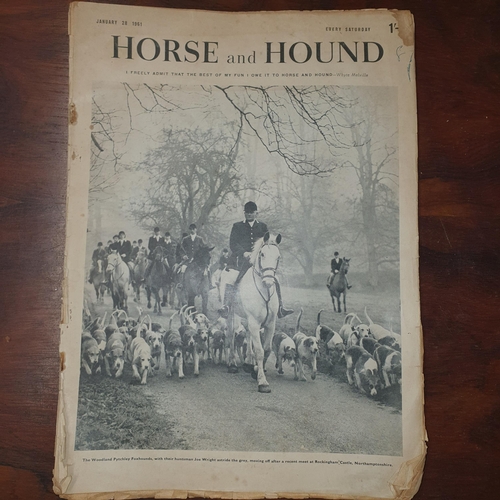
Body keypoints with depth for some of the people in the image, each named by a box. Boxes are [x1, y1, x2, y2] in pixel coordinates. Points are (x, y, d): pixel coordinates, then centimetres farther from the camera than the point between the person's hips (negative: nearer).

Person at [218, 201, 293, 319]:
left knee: (274, 281, -9)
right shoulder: (237, 226, 13)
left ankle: (280, 308, -1)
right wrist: (244, 253, -16)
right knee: (224, 279, -20)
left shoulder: (263, 226, 17)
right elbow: (232, 244, 2)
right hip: (241, 262, -1)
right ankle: (224, 306, -12)